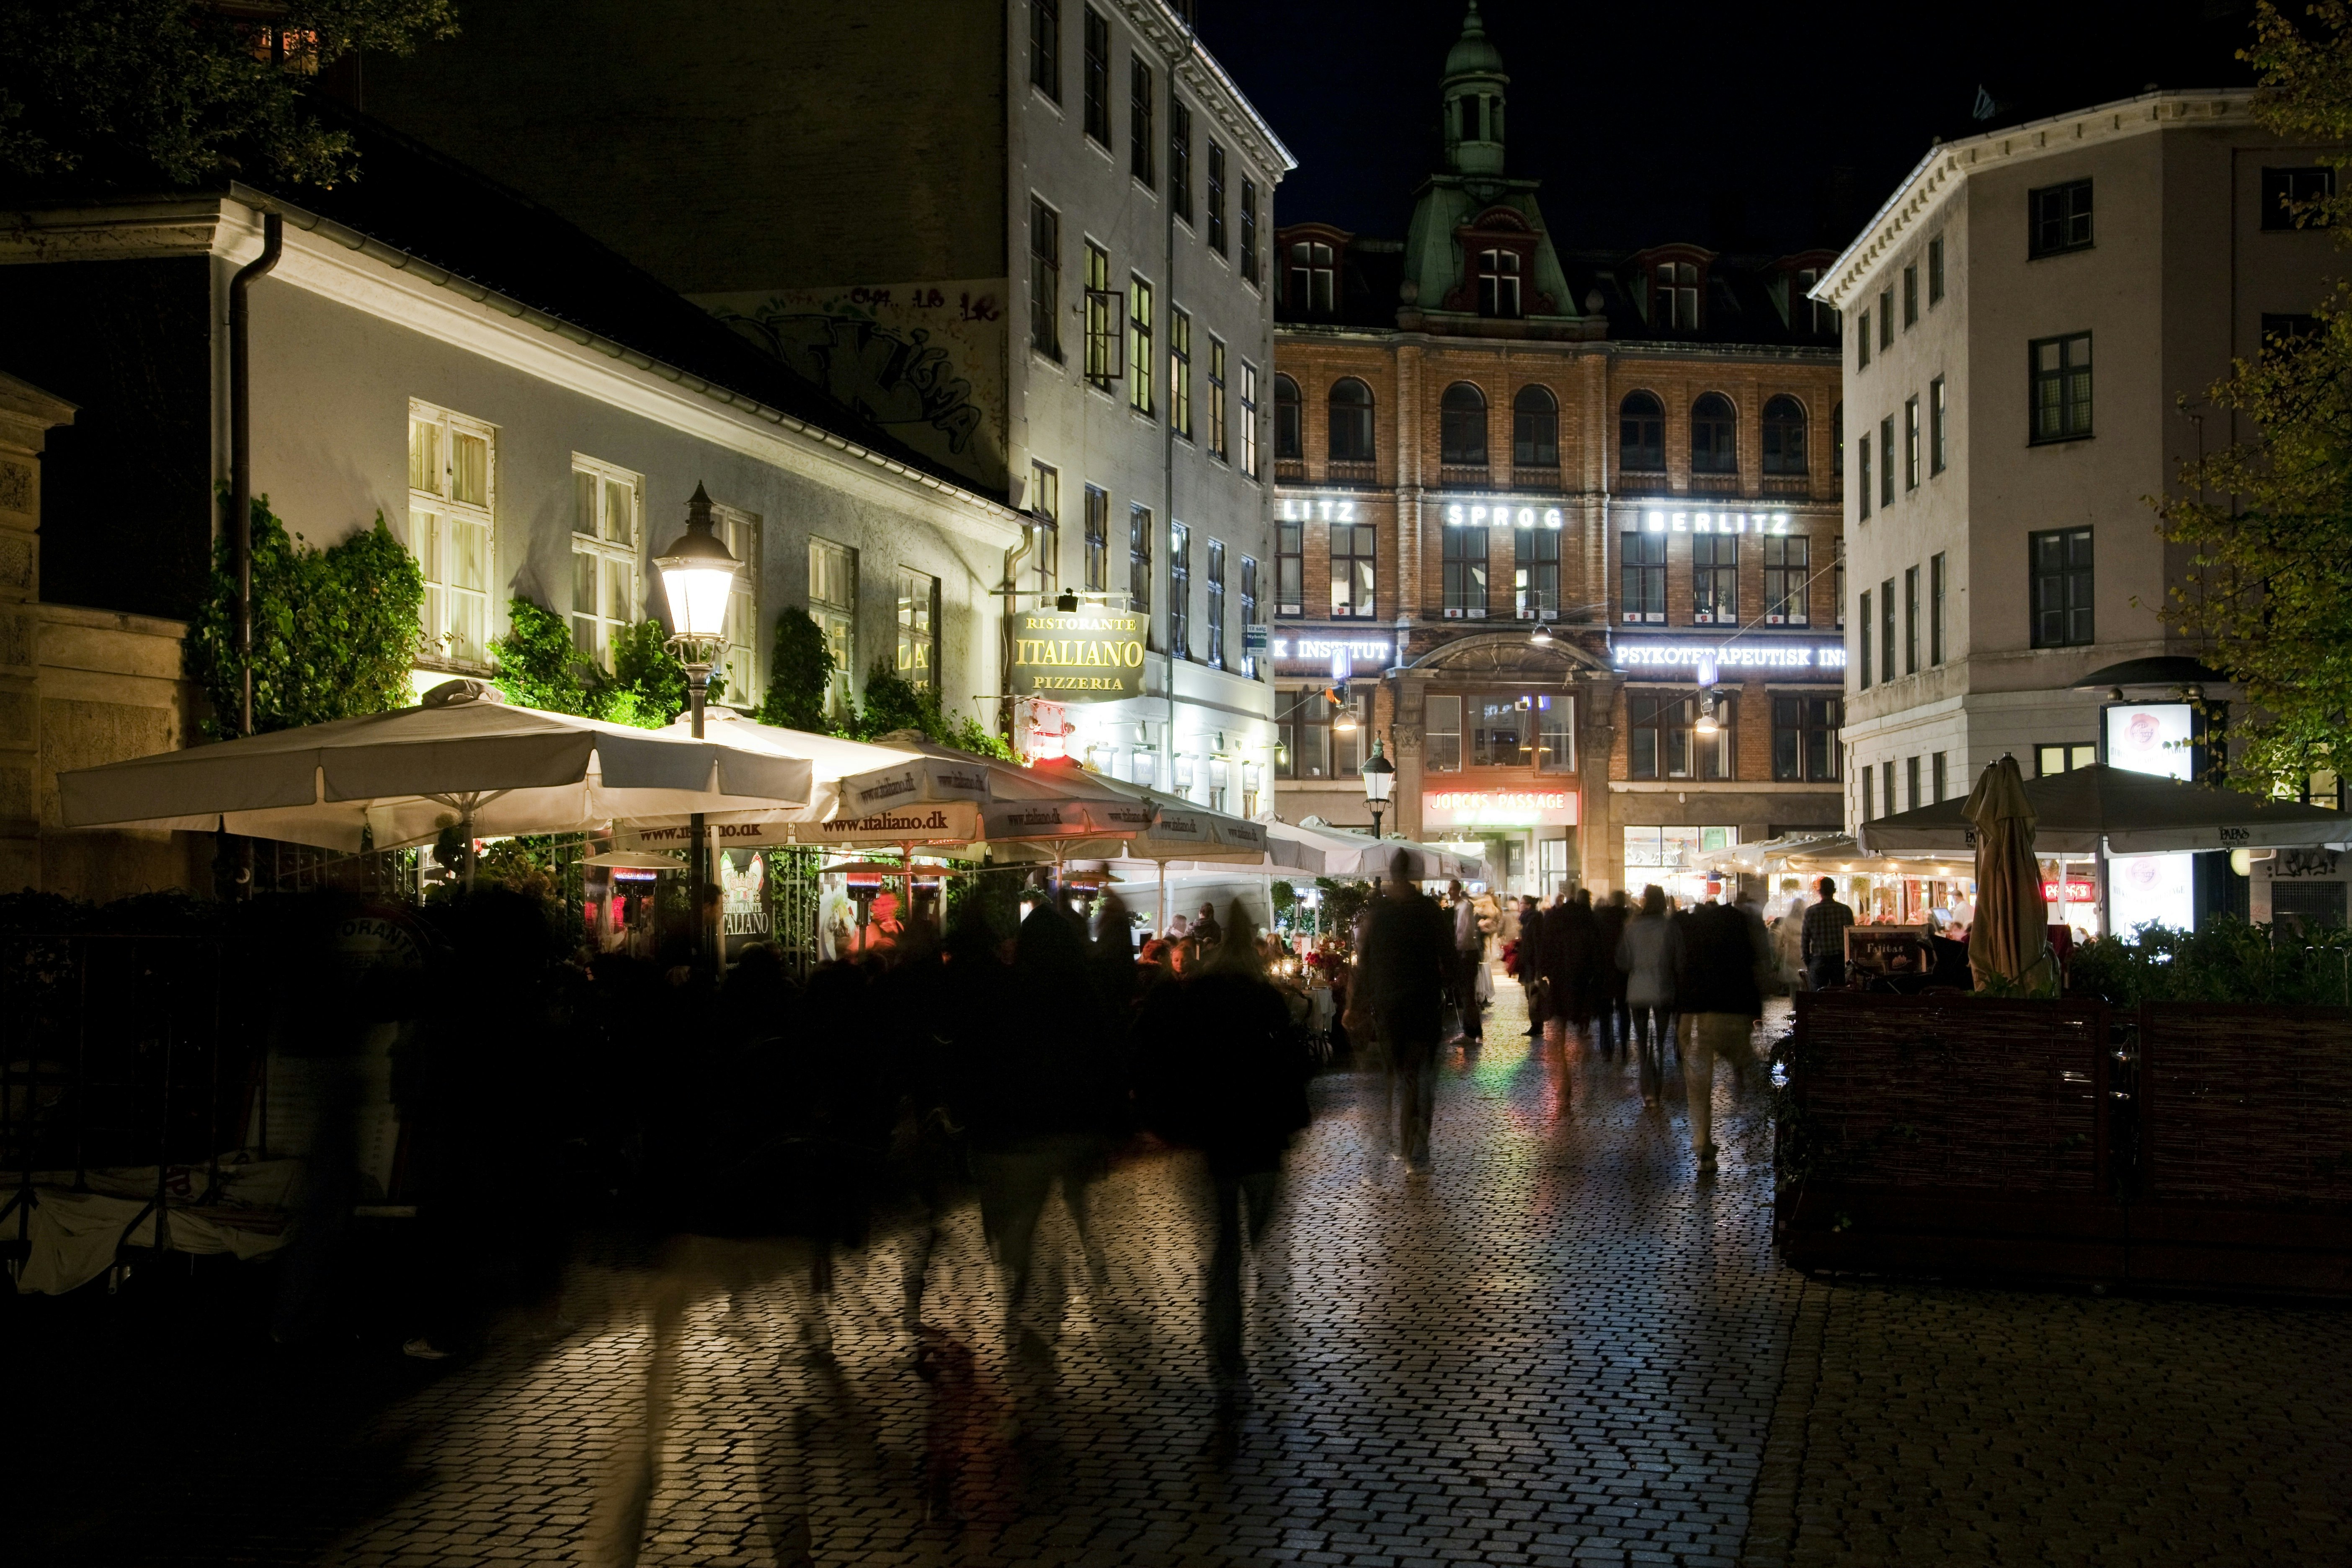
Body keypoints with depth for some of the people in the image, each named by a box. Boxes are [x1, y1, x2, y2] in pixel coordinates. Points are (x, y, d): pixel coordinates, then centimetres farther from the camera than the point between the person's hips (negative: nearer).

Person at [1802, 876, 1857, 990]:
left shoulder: (1810, 912, -3)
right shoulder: (1846, 911, 0)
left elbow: (1805, 941, 1)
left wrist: (1807, 963, 10)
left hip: (1818, 962, -1)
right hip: (1840, 961, 1)